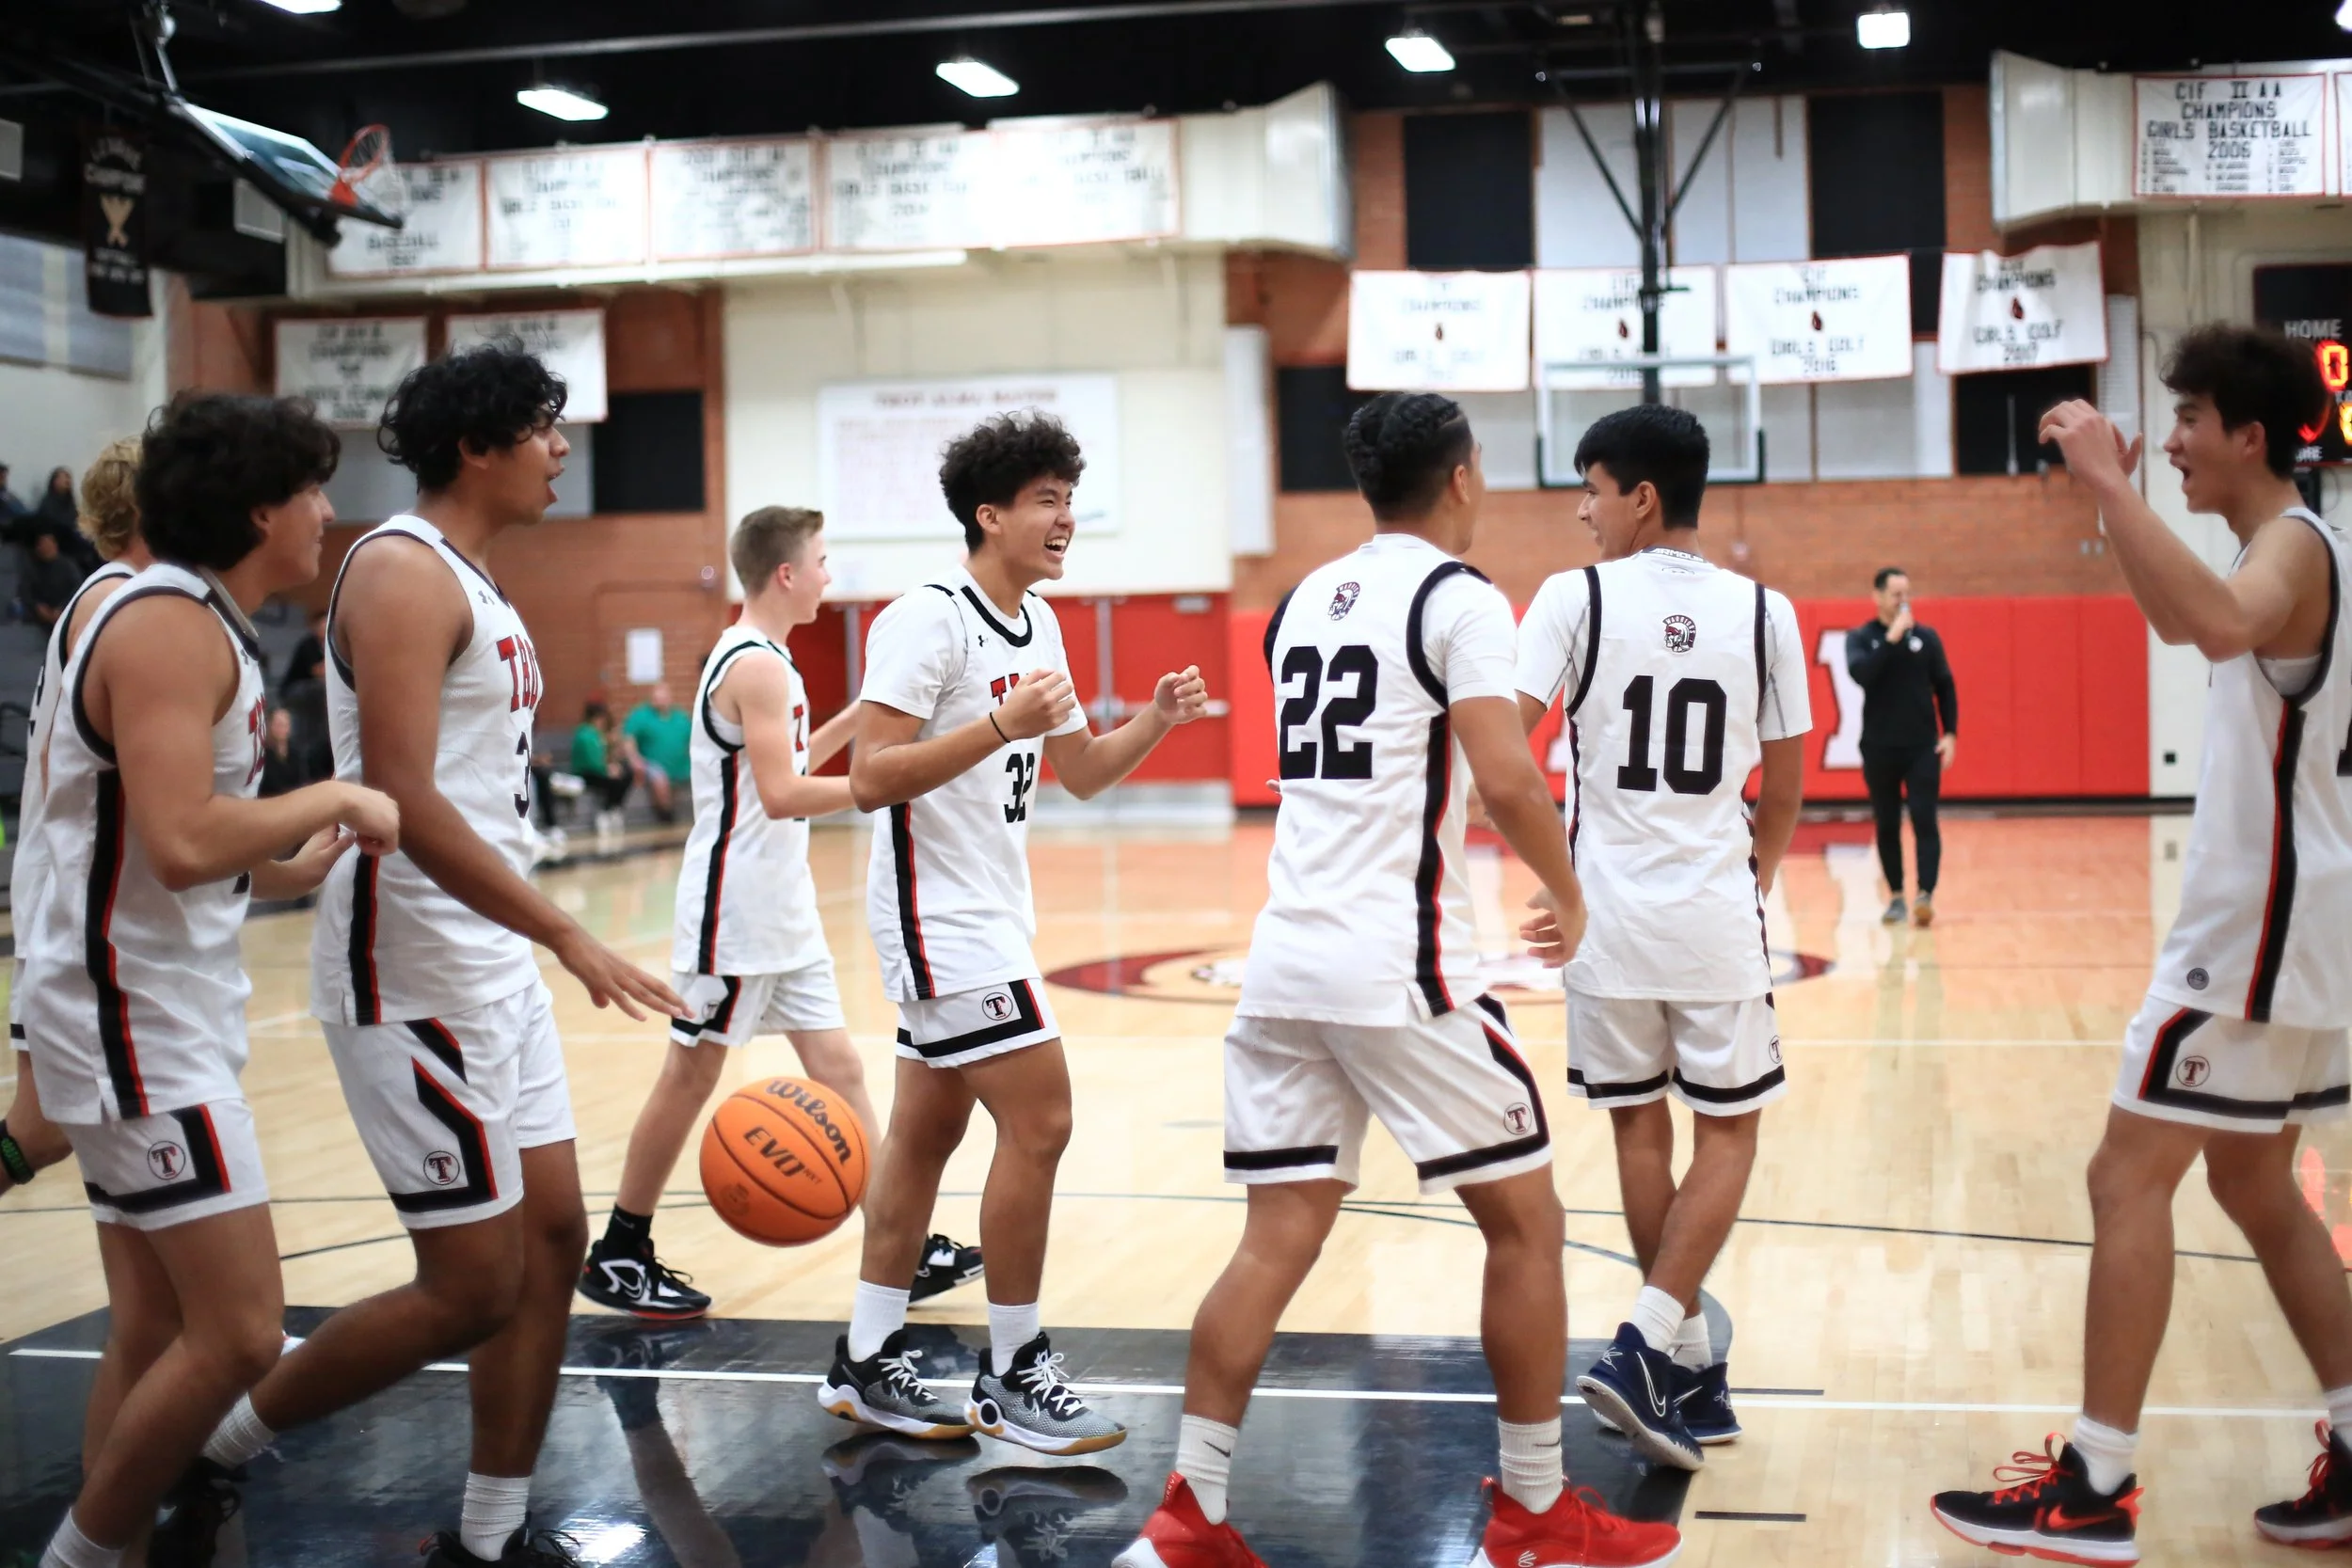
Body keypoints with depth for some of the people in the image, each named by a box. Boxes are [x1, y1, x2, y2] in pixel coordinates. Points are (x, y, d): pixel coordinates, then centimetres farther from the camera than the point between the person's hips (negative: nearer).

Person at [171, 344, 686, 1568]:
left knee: (551, 1239, 10)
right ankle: (211, 1448, 12)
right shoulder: (403, 571, -15)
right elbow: (403, 801, -24)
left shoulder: (472, 581, 15)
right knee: (473, 1285, -5)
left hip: (491, 965, 10)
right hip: (412, 978, -10)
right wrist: (569, 936, -23)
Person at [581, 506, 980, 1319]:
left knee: (837, 1066, 7)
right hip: (736, 912, -10)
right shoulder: (756, 666, -17)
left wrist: (856, 718, 18)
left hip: (782, 913, 10)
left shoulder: (755, 659, 14)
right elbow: (782, 794, -25)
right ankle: (617, 1258, 13)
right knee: (691, 1074, 0)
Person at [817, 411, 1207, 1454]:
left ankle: (865, 1365, 21)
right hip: (937, 909, -9)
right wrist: (1001, 724, -29)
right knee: (1039, 1121, -11)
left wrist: (1156, 721, 1)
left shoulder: (1037, 624, 12)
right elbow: (871, 779, -23)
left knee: (927, 1132, 12)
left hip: (990, 913, 10)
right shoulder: (928, 621, -16)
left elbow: (1082, 773, 18)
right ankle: (1013, 1375, 1)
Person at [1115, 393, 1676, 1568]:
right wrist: (1567, 896, -1)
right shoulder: (1457, 596, -6)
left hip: (1283, 960, 7)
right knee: (1525, 1220, 7)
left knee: (1278, 1239, 7)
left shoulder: (1303, 601, 16)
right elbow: (1505, 778, -17)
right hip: (1400, 966, -7)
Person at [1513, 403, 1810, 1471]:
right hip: (1716, 916, 0)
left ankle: (1690, 1368, 20)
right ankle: (1647, 1345, -4)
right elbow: (1784, 790, 6)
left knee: (1640, 1126, 13)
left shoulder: (1575, 598, -6)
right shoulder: (1763, 613, 1)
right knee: (1729, 1131, 11)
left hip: (1608, 911, 0)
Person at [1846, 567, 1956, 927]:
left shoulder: (1926, 636, 3)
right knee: (1887, 825, 7)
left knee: (1924, 821, -9)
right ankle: (1896, 896, 17)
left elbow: (1944, 687, 7)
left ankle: (1925, 894, -15)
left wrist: (1950, 733, -2)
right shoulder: (1860, 638, 0)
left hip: (1922, 747, 0)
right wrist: (1892, 637, -24)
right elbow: (1859, 673, -20)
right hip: (1879, 749, 0)